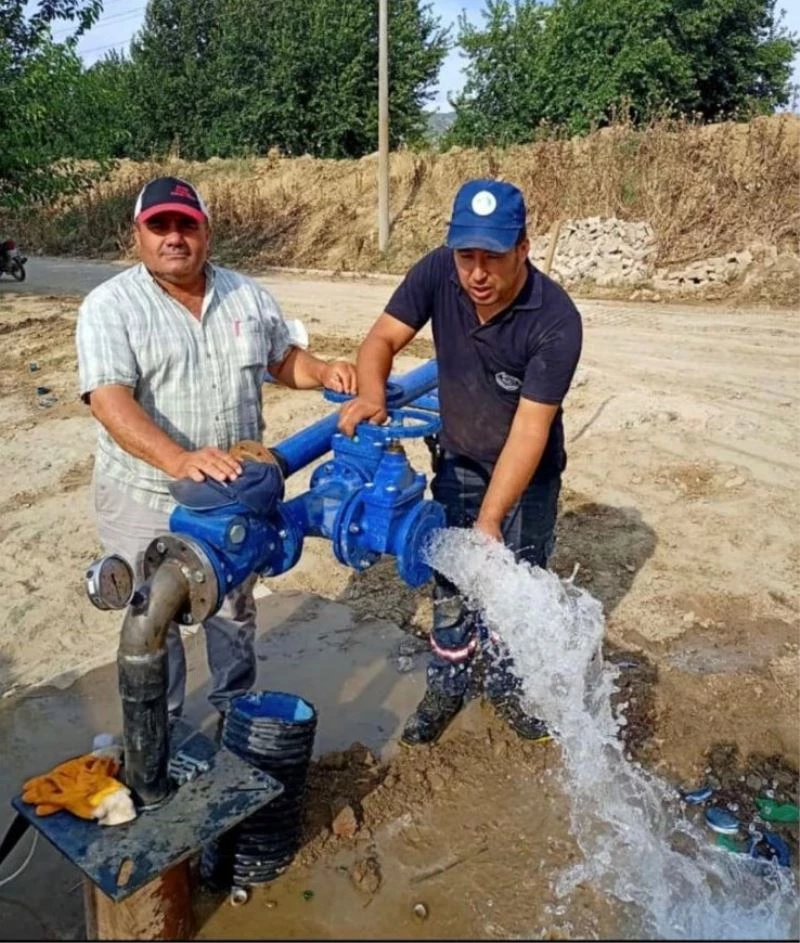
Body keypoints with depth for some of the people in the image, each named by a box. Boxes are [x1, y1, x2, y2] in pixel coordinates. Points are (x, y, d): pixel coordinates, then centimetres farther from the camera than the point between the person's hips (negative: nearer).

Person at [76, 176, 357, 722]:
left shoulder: (248, 295, 2)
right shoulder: (109, 306, -12)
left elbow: (284, 360, 15)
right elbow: (110, 401, -25)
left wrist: (325, 372, -7)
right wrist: (179, 460, -40)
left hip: (235, 490, 4)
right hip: (147, 497, -3)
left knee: (235, 609, 20)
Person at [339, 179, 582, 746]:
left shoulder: (556, 321, -32)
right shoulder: (438, 273, -22)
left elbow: (529, 429, -32)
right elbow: (383, 339, -16)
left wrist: (489, 520, -37)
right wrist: (372, 395, -39)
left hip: (529, 471, -2)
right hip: (459, 459, 3)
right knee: (451, 580, 11)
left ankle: (506, 684, 36)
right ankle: (447, 685, 31)